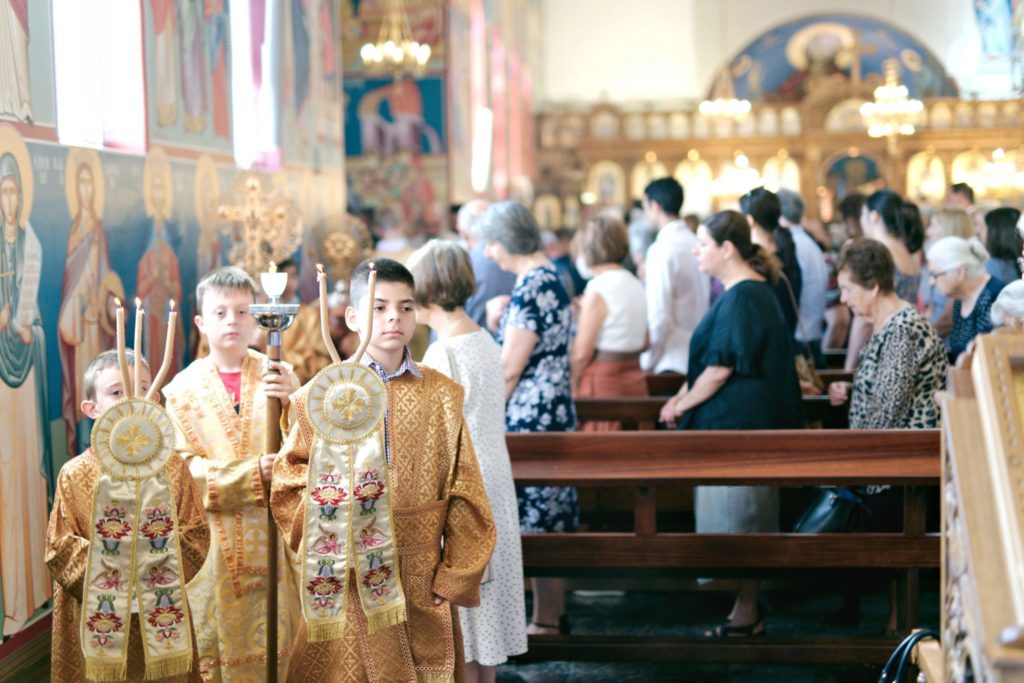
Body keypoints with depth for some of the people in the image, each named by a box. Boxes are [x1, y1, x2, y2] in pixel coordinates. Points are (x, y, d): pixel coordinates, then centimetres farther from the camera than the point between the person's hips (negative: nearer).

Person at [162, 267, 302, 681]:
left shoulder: (277, 376, 4)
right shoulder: (184, 387, 1)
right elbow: (186, 468, -5)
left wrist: (292, 401, -20)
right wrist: (252, 472, -17)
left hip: (274, 534, 1)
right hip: (215, 538, -1)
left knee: (278, 647, 3)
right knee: (213, 649, 2)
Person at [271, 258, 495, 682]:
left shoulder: (441, 396, 4)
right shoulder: (321, 395, 1)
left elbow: (464, 494, 3)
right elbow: (287, 483, 3)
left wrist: (456, 577, -2)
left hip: (423, 583, 1)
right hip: (345, 581, -1)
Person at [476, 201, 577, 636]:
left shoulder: (530, 289, -17)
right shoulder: (551, 278, 13)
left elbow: (509, 369, -18)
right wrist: (499, 322, 3)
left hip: (531, 419, -10)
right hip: (553, 415, 10)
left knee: (535, 522, -3)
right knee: (552, 518, 15)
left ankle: (545, 624, 4)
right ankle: (554, 615, 23)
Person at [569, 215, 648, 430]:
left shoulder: (598, 289, -14)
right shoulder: (635, 285, 10)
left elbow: (581, 353, -15)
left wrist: (572, 386, -3)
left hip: (603, 383, -8)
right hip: (635, 380, 8)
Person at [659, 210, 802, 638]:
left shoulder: (742, 299, -18)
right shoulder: (752, 291, 14)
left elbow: (721, 369, -19)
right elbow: (716, 358, 19)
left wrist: (683, 404, -7)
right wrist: (684, 396, 12)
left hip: (738, 425, -10)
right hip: (735, 424, 10)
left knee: (739, 521, -2)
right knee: (743, 521, 15)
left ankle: (746, 615, 5)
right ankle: (748, 603, 23)